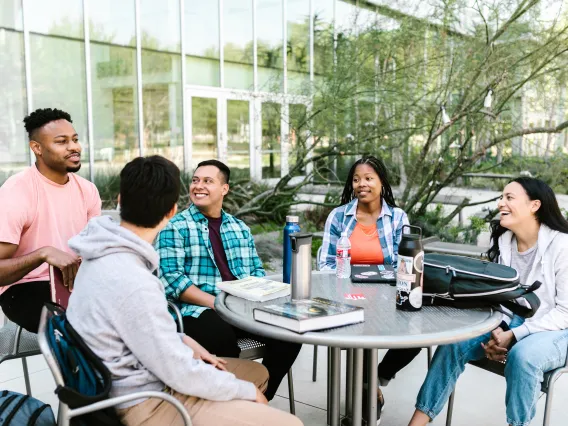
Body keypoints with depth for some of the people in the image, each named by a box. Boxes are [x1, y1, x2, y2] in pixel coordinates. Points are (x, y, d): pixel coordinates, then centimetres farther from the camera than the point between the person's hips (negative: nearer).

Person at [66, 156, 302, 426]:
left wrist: (182, 342, 5)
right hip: (147, 403, -9)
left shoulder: (106, 254, -1)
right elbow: (181, 374, -23)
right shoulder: (132, 282, -30)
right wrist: (247, 391, -9)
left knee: (256, 372, 19)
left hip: (138, 379, 10)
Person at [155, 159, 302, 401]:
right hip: (198, 311, -5)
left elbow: (257, 270, 17)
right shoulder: (175, 227, 0)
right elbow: (171, 280, -10)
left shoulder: (240, 228, 18)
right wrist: (216, 302, -20)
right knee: (223, 336, -37)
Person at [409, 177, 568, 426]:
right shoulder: (502, 241, 2)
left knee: (522, 356, -37)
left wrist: (514, 335, -21)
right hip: (507, 323, 5)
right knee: (454, 342, -18)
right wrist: (496, 331, -14)